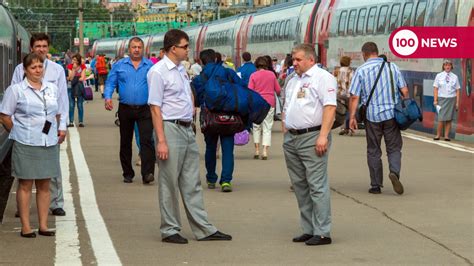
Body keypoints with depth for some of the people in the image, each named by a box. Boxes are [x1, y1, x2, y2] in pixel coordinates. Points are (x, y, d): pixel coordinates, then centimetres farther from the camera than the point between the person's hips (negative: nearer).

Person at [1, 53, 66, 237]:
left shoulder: (53, 89, 12)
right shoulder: (16, 90, -3)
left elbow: (58, 114, 22)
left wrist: (60, 132, 14)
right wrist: (18, 132, 0)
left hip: (49, 144, 5)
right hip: (26, 145, -4)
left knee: (44, 185, 8)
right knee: (25, 185, 0)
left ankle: (43, 225, 14)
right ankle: (25, 227, 4)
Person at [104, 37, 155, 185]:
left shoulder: (150, 66, 4)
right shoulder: (119, 65, 7)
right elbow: (110, 83, 7)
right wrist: (108, 97, -11)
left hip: (145, 110, -2)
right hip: (125, 109, 2)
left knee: (146, 140, -13)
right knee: (125, 143, 10)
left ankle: (147, 173, -17)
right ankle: (128, 173, 21)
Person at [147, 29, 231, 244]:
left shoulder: (181, 69, 13)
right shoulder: (158, 72, -13)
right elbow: (155, 108, -17)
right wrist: (161, 141, -20)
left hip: (187, 129, 9)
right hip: (170, 129, -9)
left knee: (192, 182, 11)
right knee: (169, 183, 1)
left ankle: (203, 229, 15)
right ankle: (170, 230, 10)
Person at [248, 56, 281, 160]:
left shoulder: (253, 75, -2)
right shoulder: (272, 74, 3)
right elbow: (278, 90, 7)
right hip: (270, 103, 1)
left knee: (256, 126, 13)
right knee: (267, 128, 3)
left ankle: (257, 150, 9)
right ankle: (265, 151, -6)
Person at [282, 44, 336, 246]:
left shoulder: (322, 78, -7)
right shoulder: (293, 81, 20)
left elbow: (330, 107, -15)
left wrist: (323, 136, -22)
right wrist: (285, 134, 16)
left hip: (312, 137, -9)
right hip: (292, 138, 9)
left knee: (317, 185, -8)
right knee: (300, 186, 10)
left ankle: (322, 233, -6)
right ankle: (308, 229, 16)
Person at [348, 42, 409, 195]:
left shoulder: (361, 70, -3)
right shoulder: (392, 67, 3)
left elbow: (354, 97, -8)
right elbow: (404, 91, 2)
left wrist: (352, 117, -3)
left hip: (372, 115, -1)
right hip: (391, 114, 1)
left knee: (373, 151, 10)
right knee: (394, 148, 9)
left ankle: (376, 185, 13)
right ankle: (394, 171, -19)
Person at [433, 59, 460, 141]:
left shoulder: (454, 77, 4)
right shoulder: (439, 76, 4)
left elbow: (458, 90, 5)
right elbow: (436, 88, 4)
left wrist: (457, 102, -1)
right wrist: (435, 100, -4)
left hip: (451, 99, 1)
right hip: (442, 98, -1)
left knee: (449, 119, 2)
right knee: (441, 118, -7)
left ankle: (446, 135, 8)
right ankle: (438, 135, 3)